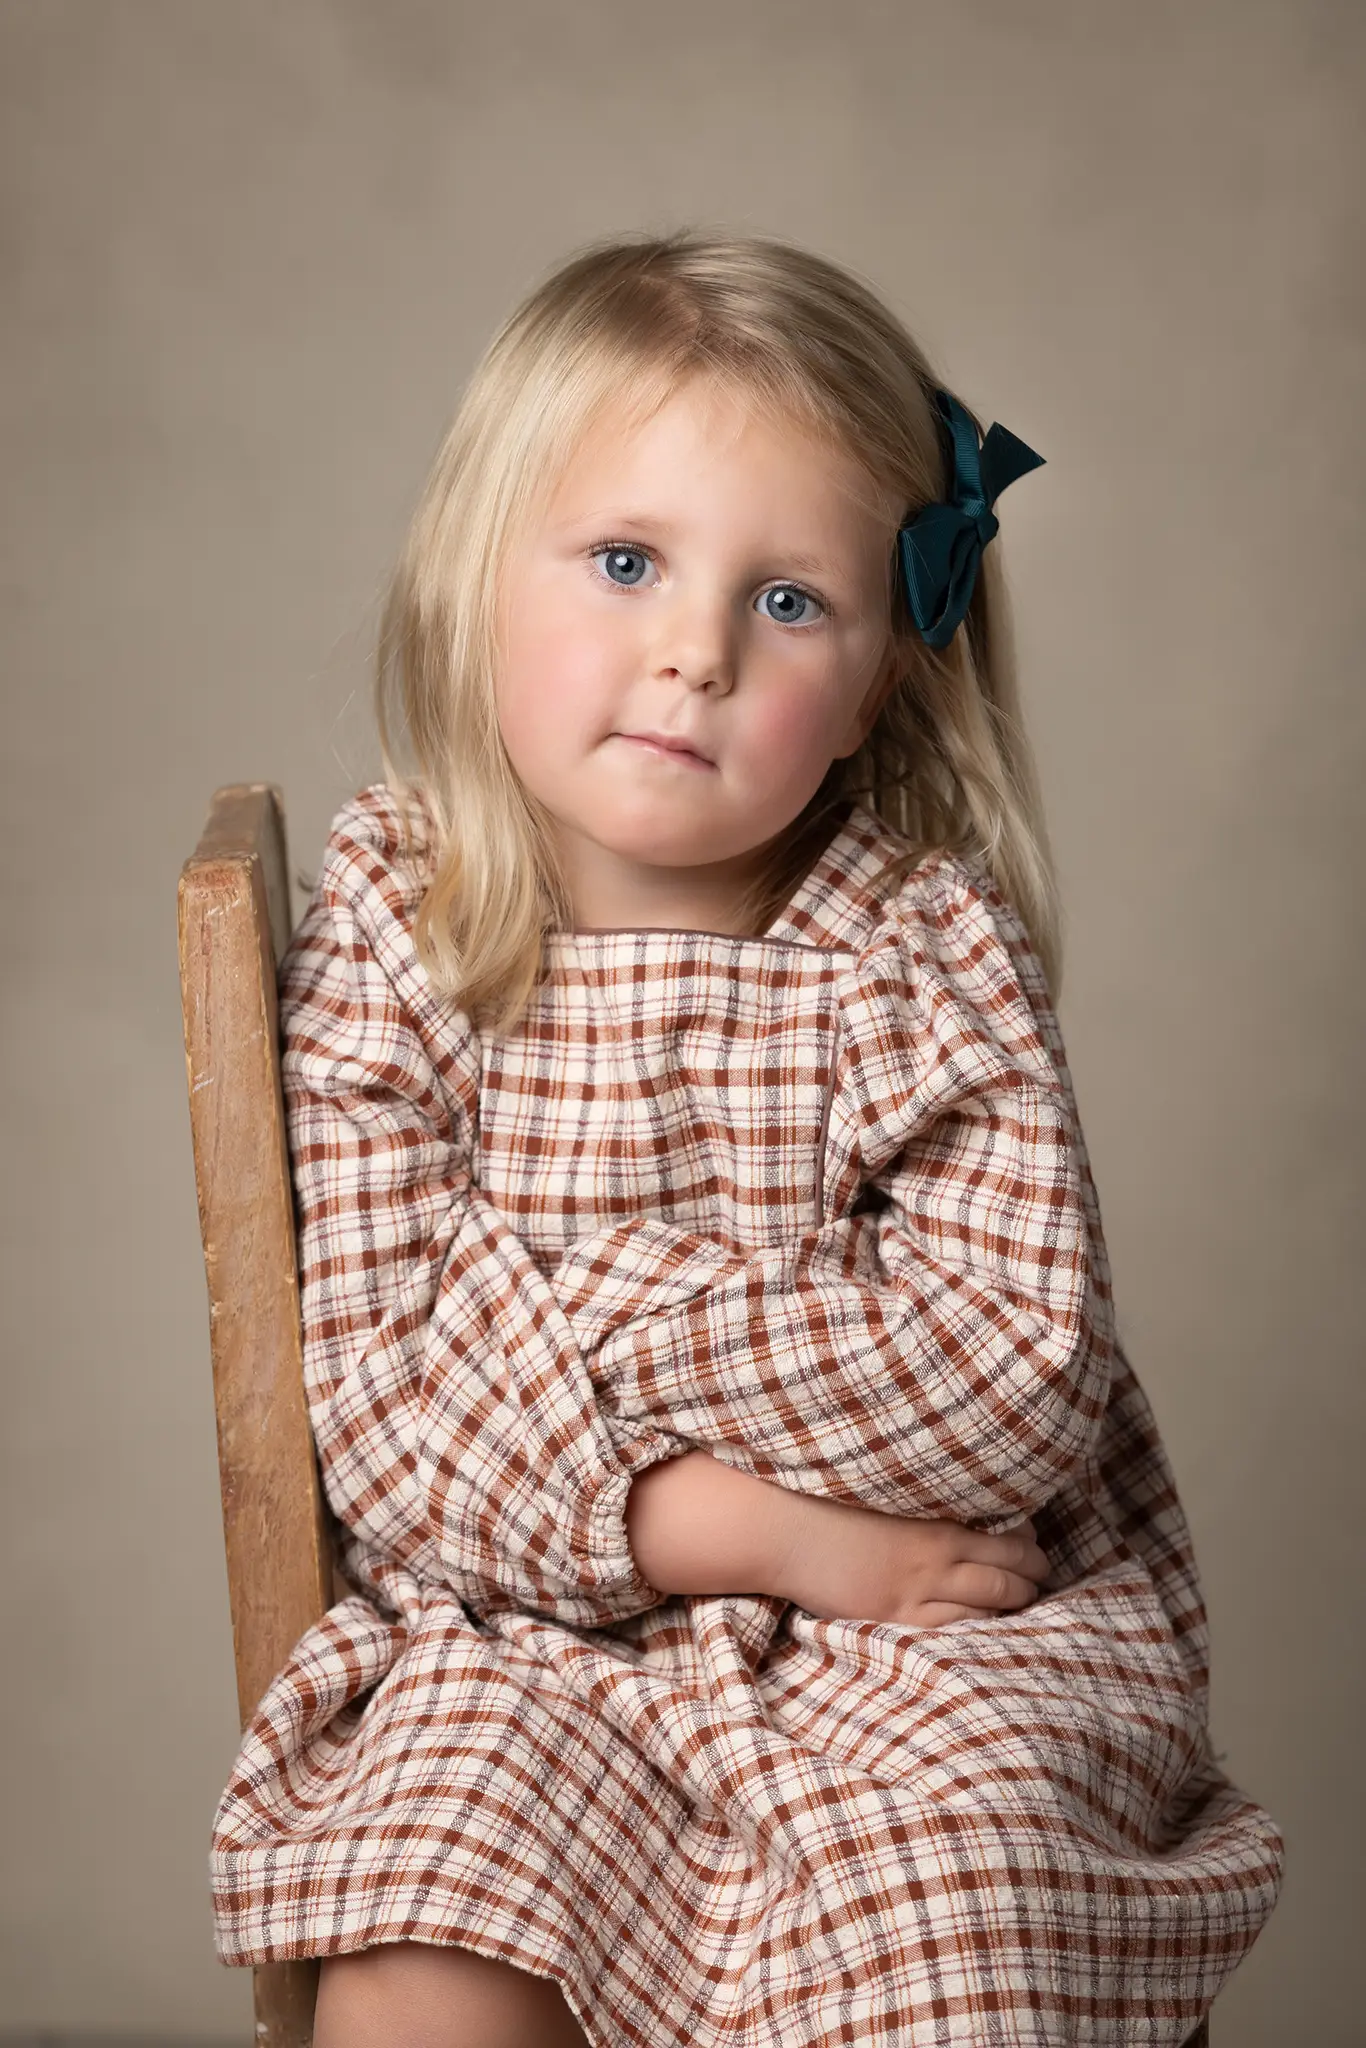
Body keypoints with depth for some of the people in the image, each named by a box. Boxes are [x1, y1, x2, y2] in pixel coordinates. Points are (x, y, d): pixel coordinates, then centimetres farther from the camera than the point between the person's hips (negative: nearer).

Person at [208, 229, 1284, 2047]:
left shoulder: (937, 954, -6)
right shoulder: (388, 957, -5)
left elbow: (1013, 1387, -16)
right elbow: (390, 1438, -9)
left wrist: (587, 1292, -19)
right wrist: (761, 1531, -19)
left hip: (938, 1640, 0)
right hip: (536, 1636, 1)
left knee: (937, 1898, -26)